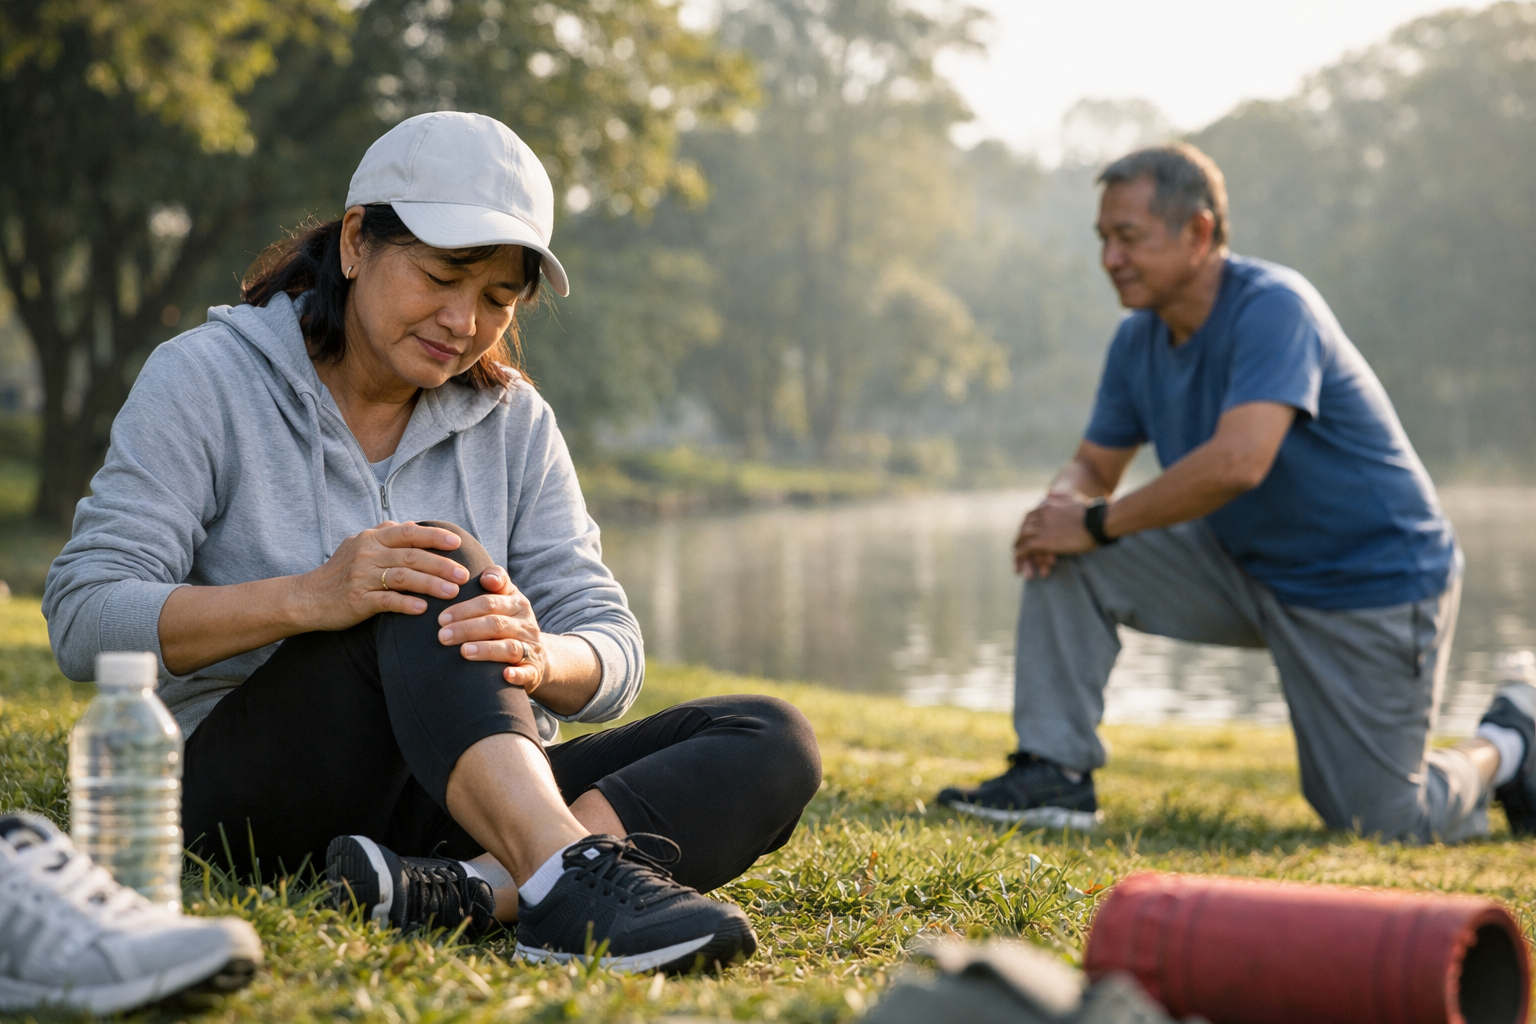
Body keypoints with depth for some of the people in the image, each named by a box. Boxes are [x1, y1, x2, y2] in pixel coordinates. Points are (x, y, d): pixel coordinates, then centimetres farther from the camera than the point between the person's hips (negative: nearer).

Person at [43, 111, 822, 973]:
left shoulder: (513, 421, 9)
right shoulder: (207, 378, -2)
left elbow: (614, 653, 1)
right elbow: (82, 619, -12)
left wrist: (537, 658, -25)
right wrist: (309, 598, -29)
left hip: (456, 801, 5)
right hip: (256, 791, -4)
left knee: (774, 745, -18)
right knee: (434, 573, -30)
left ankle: (465, 891, -39)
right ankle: (566, 882, -49)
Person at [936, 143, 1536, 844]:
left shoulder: (1273, 306, -25)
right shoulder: (1139, 339, -1)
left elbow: (1237, 463, -38)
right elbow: (1094, 466, 6)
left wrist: (1097, 523, -28)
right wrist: (1060, 508, -19)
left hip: (1376, 586, -7)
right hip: (1247, 568, 7)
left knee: (1381, 823, -3)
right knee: (1066, 559, -11)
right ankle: (1055, 775, -5)